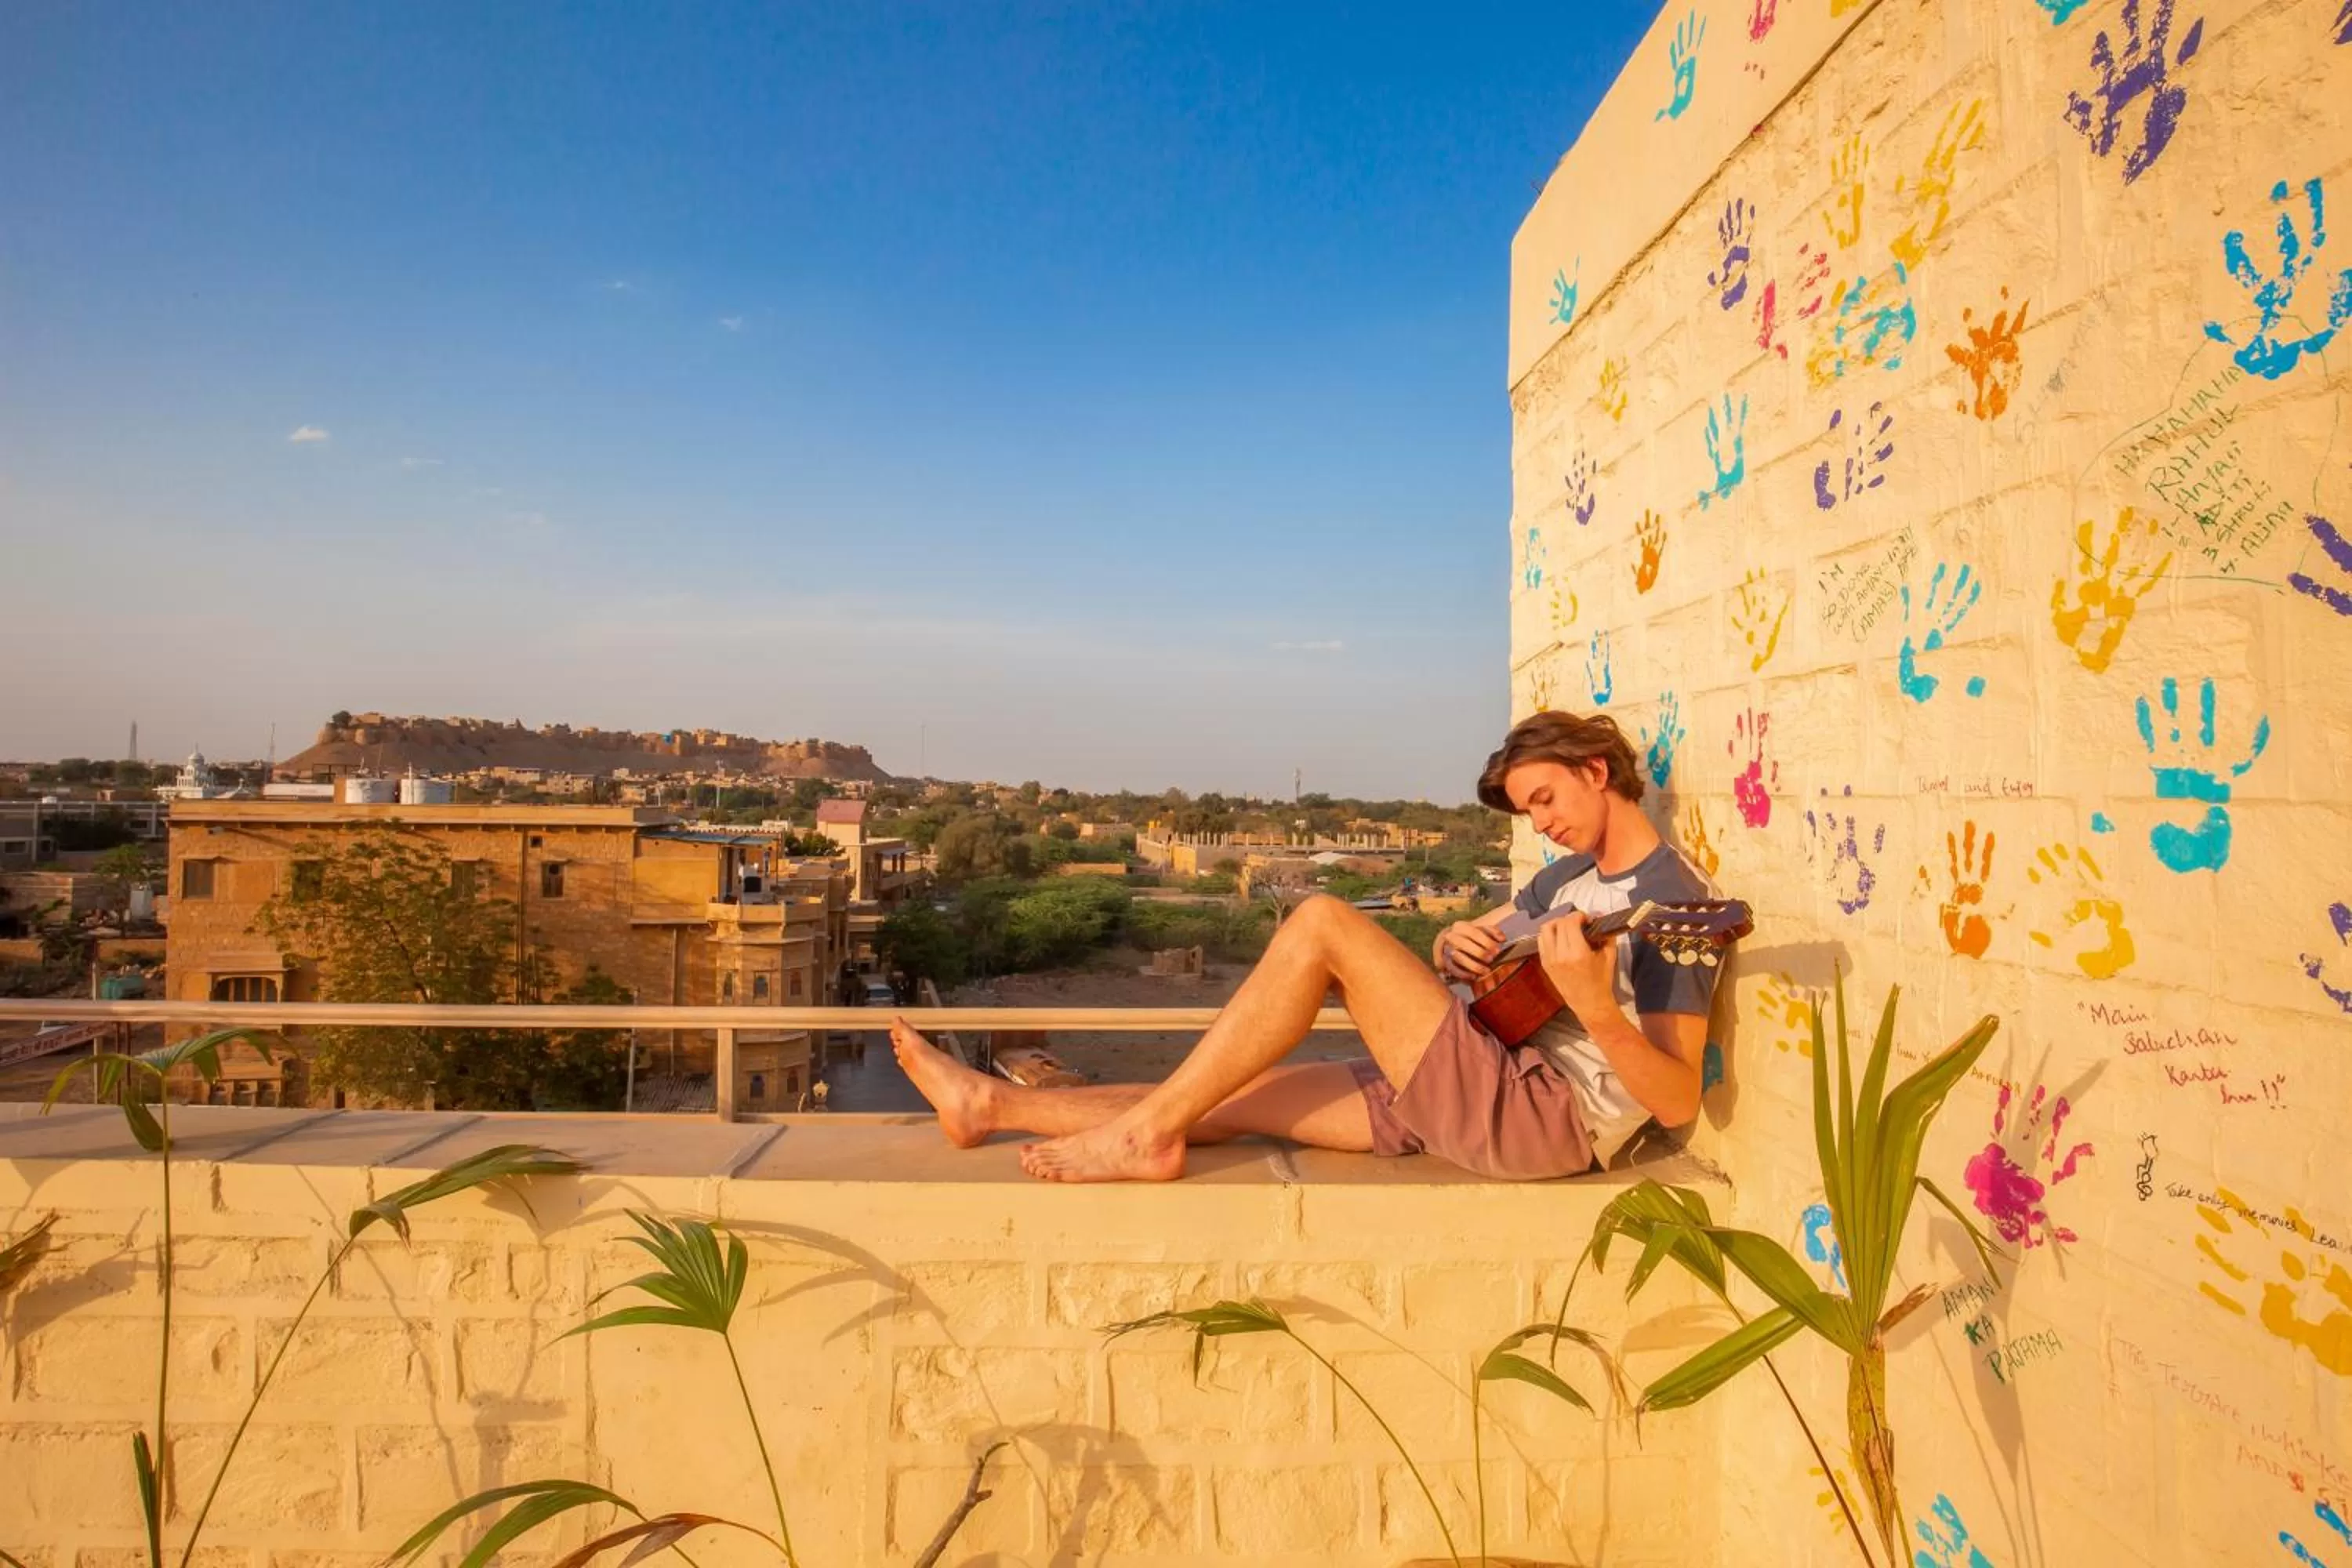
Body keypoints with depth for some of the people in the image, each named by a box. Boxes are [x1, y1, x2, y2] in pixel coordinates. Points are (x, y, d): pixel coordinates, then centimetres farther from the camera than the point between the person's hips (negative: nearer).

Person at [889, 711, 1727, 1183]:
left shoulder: (1678, 900, -9)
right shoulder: (1571, 874, 18)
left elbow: (1678, 1103, -17)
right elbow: (1456, 947, 25)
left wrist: (1595, 1007, -34)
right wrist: (1457, 944, 1)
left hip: (1546, 1116, -8)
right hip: (1478, 1093, 9)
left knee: (1322, 923, -20)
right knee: (1234, 1095, 3)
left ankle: (1147, 1133, -14)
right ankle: (993, 1104, 13)